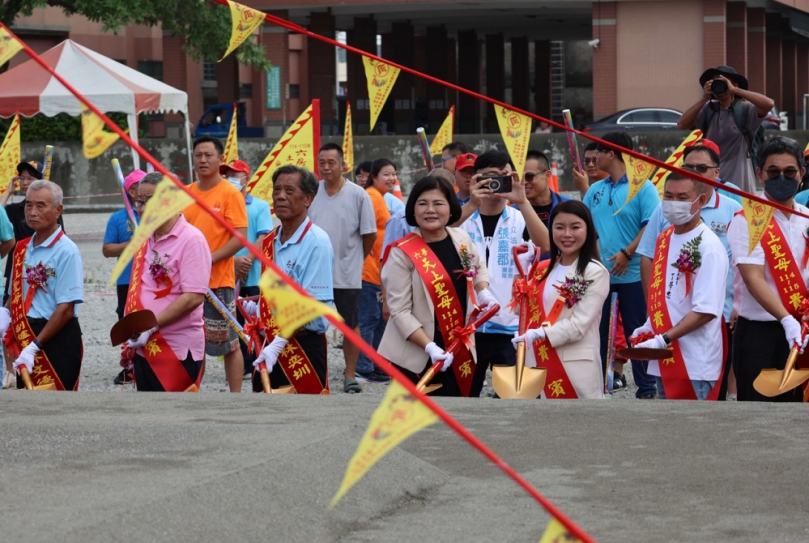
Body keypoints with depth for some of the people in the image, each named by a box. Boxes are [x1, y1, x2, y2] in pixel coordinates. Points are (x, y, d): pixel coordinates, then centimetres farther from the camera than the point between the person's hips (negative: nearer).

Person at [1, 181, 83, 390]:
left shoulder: (66, 252, -13)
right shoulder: (22, 249, 10)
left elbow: (66, 310, -17)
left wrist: (35, 346, -20)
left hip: (57, 338, -7)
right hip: (24, 336, 7)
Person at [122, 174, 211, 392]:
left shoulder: (191, 239, -12)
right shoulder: (146, 240, 13)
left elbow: (193, 297, -20)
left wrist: (151, 326, -21)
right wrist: (131, 335, 12)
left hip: (178, 351, -8)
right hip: (144, 349, 8)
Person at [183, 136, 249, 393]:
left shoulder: (230, 193, -7)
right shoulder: (186, 193, 10)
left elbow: (240, 238, -13)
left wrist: (208, 259, -21)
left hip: (219, 282, -6)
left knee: (229, 344, 2)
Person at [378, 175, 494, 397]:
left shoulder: (461, 239, 4)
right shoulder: (402, 253, -13)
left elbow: (478, 266, 28)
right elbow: (400, 311, -14)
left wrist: (483, 291, 7)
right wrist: (430, 347, -23)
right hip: (416, 358, -5)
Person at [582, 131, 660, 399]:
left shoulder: (643, 188, -6)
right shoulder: (595, 190, 14)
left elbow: (652, 226, -14)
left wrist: (627, 253, -22)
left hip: (631, 274, -6)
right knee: (596, 334, 9)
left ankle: (646, 390, 7)